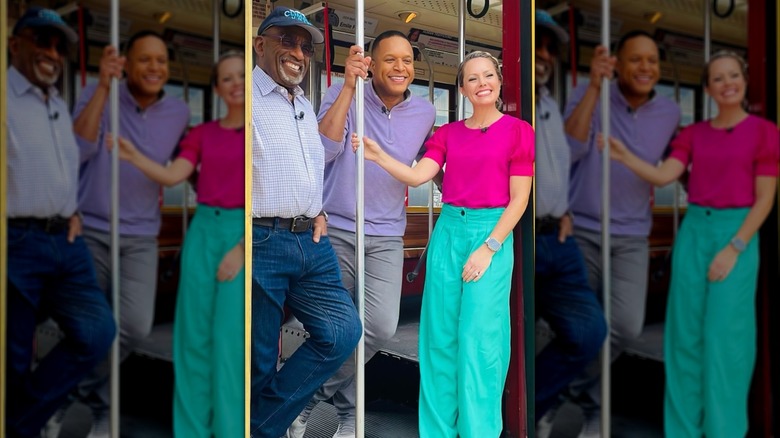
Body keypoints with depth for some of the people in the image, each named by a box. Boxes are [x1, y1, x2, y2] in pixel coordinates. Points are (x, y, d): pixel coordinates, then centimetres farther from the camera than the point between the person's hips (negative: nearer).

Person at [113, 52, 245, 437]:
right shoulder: (201, 134, 12)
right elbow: (171, 177, -2)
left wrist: (241, 249, -15)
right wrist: (133, 156, -19)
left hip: (247, 240, -4)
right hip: (202, 234, 4)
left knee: (230, 340, -8)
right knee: (193, 336, 2)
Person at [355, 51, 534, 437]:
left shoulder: (517, 130, 0)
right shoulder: (448, 133, 11)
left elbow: (519, 200, -5)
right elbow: (417, 176, -2)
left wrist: (488, 248, -11)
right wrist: (379, 156, -18)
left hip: (492, 234, -4)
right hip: (448, 231, 4)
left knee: (478, 337, -4)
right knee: (440, 335, 5)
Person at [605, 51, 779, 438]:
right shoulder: (693, 134, 10)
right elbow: (663, 176, -4)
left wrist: (733, 250, -13)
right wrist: (624, 156, -19)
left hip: (737, 234, -4)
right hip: (693, 231, 4)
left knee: (725, 336, -3)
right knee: (686, 333, 5)